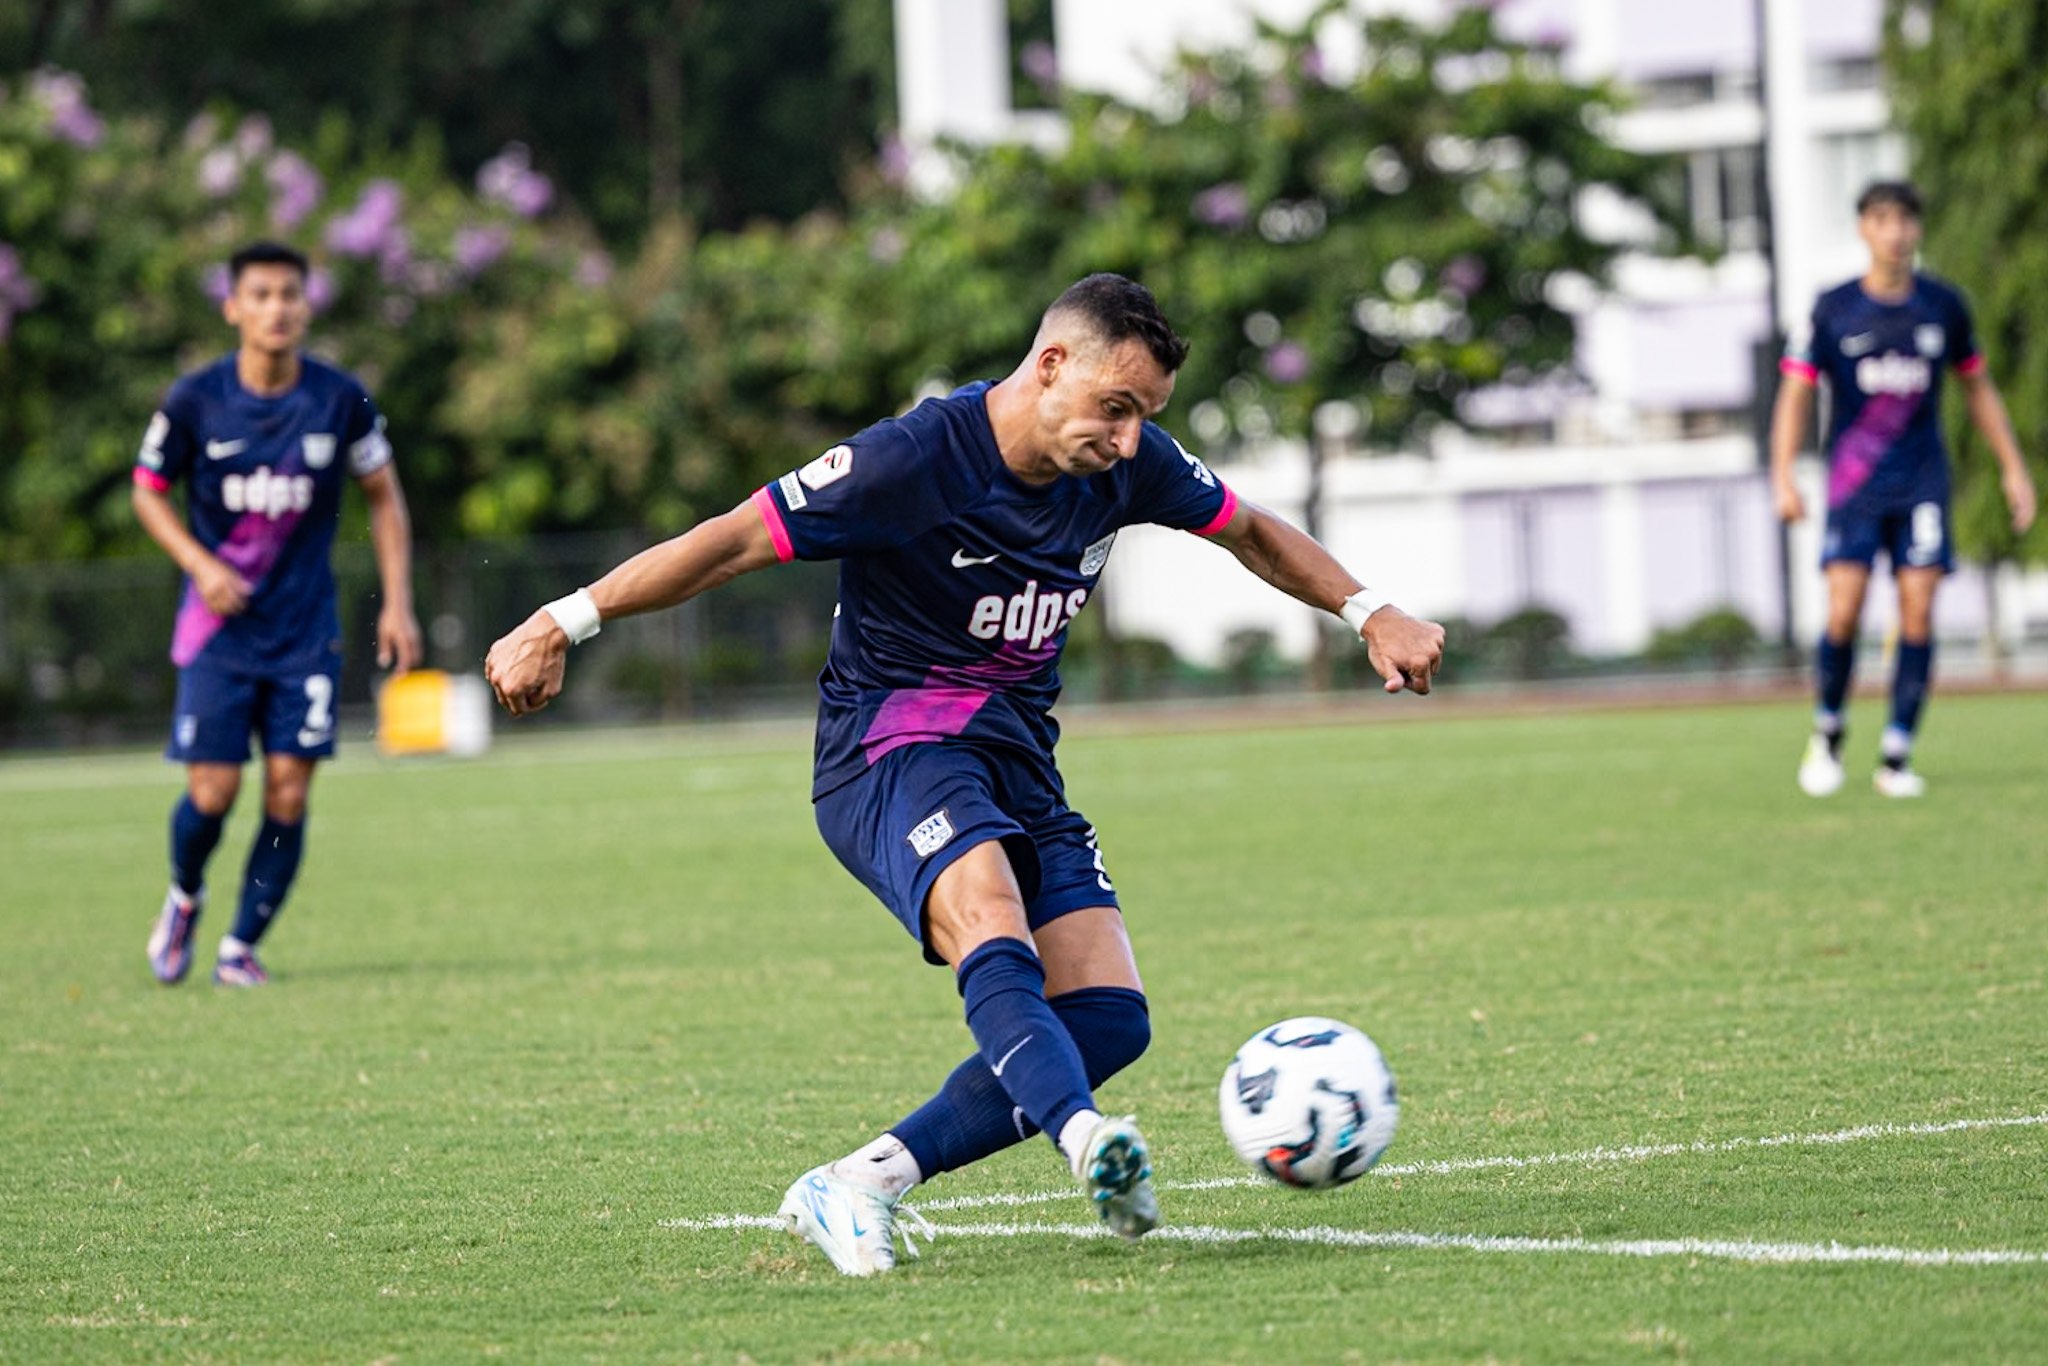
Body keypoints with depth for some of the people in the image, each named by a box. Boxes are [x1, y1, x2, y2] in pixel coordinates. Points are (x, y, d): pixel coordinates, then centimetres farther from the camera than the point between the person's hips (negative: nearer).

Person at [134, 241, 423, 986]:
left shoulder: (340, 400, -5)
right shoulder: (194, 401, -8)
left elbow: (383, 495, 8)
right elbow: (149, 490, 5)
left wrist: (397, 603, 2)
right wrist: (199, 563, -11)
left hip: (305, 630, 1)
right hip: (219, 625, -1)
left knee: (288, 792, -6)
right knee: (212, 792, -6)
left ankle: (242, 946, 10)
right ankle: (184, 897, 26)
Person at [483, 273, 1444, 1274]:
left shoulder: (1128, 464, -1)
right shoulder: (915, 459, -19)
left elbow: (1250, 532, 19)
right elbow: (734, 541, -17)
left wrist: (1368, 613, 11)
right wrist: (562, 625, -17)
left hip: (1018, 759, 7)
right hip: (890, 745, -7)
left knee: (1108, 1018, -11)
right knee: (995, 939, -35)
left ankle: (854, 1188, -10)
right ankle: (1090, 1144, -59)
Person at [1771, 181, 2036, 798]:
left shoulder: (1943, 306, 5)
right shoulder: (1833, 309, -1)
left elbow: (1977, 387, 16)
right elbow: (1796, 394, 0)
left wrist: (2013, 469, 14)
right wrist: (1783, 478, -12)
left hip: (1922, 482, 2)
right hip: (1853, 486, -2)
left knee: (1918, 613, -8)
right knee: (1844, 614, -13)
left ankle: (1896, 757, -1)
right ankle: (1828, 732, 12)